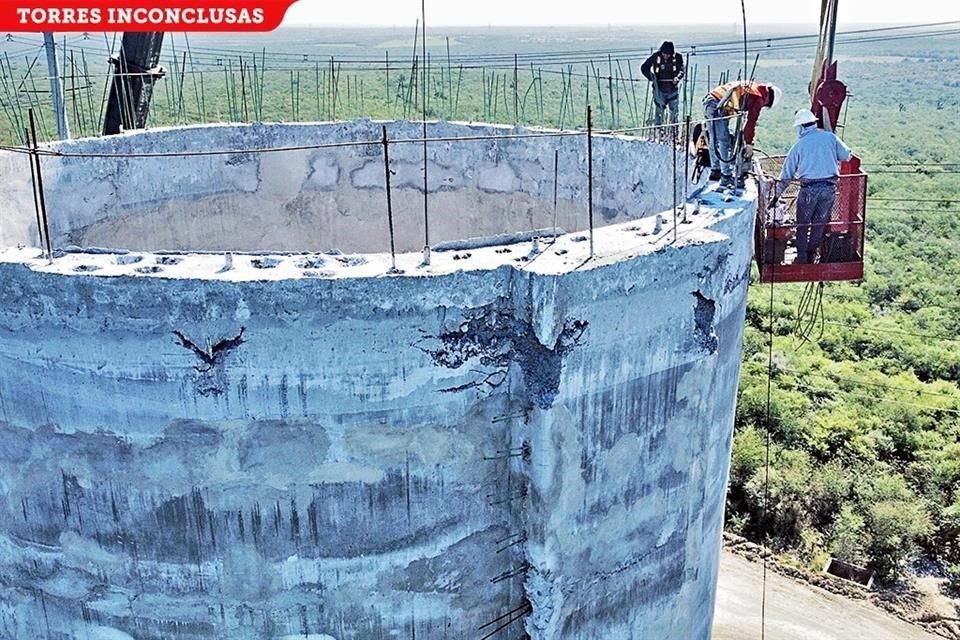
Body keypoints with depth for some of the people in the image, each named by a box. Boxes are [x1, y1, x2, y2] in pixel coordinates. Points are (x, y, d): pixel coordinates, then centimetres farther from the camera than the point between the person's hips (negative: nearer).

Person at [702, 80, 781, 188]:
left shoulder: (751, 87, 24)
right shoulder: (759, 97, -2)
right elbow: (751, 122, -3)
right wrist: (749, 144, 3)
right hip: (718, 107, -9)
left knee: (714, 141, 19)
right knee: (724, 143, -2)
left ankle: (715, 171, 31)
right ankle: (727, 178, 2)